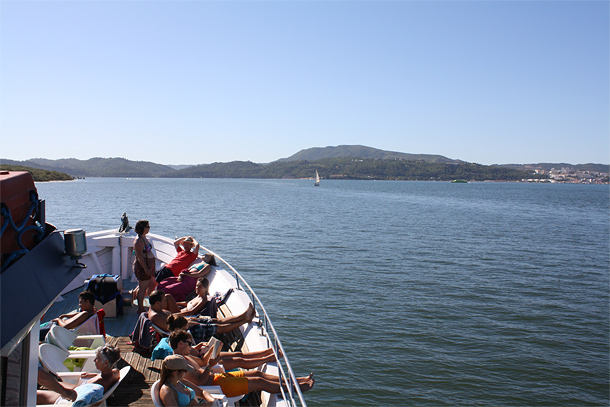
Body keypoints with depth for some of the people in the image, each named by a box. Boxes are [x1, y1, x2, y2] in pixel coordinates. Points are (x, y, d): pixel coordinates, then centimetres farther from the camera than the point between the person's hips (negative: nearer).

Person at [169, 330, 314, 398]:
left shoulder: (184, 356, 11)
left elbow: (201, 362, 27)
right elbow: (200, 381, -25)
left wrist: (211, 351, 14)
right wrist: (209, 366, -23)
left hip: (216, 377, 10)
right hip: (217, 386, -10)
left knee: (257, 373, 7)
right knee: (259, 381, -10)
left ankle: (297, 380, 11)